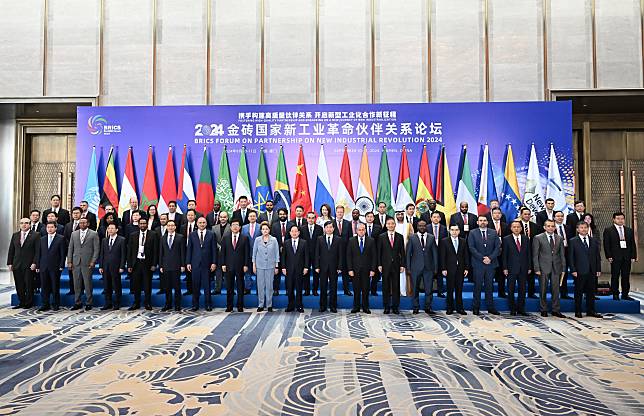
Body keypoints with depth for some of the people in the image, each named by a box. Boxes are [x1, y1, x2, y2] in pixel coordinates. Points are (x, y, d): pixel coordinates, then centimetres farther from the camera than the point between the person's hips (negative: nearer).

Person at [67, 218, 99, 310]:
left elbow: (96, 249, -1)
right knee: (77, 284, 7)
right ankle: (77, 303, 17)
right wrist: (69, 261, 5)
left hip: (87, 263, -4)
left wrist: (93, 262, -8)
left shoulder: (94, 234, 1)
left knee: (88, 284, -1)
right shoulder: (74, 234, 13)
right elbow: (70, 248, 13)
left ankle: (88, 303, 9)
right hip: (75, 263, 4)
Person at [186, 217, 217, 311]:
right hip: (195, 263, 1)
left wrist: (214, 262, -4)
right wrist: (188, 263, 1)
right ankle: (195, 305, 15)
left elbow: (214, 249, 2)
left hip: (206, 263, -1)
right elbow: (189, 249, 6)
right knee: (195, 285, 5)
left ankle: (208, 305, 13)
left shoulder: (211, 234, 3)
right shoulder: (192, 235, 7)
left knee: (207, 285, 3)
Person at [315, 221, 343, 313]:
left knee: (333, 287, 5)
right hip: (323, 267, 0)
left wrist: (340, 267, -5)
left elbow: (340, 254, 2)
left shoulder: (338, 240, 4)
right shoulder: (320, 239, 5)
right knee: (323, 287, 6)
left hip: (334, 267, 0)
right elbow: (317, 253, 3)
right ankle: (322, 306, 15)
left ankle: (333, 306, 15)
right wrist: (317, 266, -4)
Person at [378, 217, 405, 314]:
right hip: (385, 265, -1)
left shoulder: (399, 237, 7)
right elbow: (379, 252, 2)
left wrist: (402, 265, 0)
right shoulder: (381, 237, 3)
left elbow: (402, 252, 6)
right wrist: (379, 265, -4)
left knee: (396, 286, 4)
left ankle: (395, 307, 13)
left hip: (396, 265, 1)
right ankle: (387, 307, 12)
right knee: (386, 286, 3)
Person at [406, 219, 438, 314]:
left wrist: (435, 267, 2)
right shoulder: (412, 238, 3)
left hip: (429, 267, 1)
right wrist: (408, 267, -2)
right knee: (415, 289, 6)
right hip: (416, 267, -1)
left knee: (428, 289, 2)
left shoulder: (431, 237, 7)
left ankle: (428, 308, 13)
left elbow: (435, 253, 7)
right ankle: (415, 307, 17)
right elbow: (408, 253, 3)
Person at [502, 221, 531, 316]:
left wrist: (529, 267, 3)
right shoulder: (506, 239, -2)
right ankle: (512, 309, 13)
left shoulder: (526, 239, 7)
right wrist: (505, 268, -8)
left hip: (523, 268, 3)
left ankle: (521, 309, 17)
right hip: (511, 268, -2)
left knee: (522, 289, 7)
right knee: (511, 290, 3)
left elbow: (529, 254, 8)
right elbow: (504, 255, -3)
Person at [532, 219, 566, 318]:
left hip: (556, 268, 3)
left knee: (556, 290, 6)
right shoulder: (538, 238, -1)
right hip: (544, 268, -3)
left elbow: (562, 255, 12)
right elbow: (535, 255, -3)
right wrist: (537, 269, -9)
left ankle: (555, 310, 16)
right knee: (543, 290, 4)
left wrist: (563, 268, 6)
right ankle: (543, 310, 14)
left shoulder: (559, 239, 10)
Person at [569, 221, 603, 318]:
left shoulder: (594, 240, 11)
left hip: (592, 271, 4)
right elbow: (570, 257, -4)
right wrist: (573, 270, -10)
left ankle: (590, 311, 20)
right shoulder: (573, 241, -1)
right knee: (579, 292, 3)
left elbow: (598, 256, 12)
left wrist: (598, 269, 6)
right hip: (579, 271, -4)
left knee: (591, 292, 10)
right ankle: (578, 311, 11)